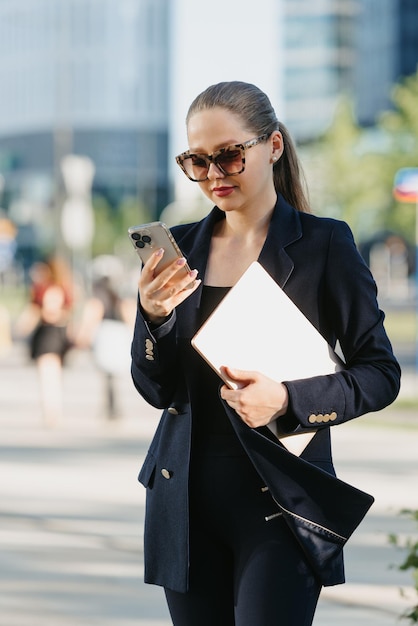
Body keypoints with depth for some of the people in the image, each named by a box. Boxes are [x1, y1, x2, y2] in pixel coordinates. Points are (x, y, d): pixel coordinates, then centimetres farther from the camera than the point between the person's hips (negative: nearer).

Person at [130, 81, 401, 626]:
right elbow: (156, 391, 8)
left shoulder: (324, 244, -3)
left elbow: (381, 375, -3)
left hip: (282, 499, -4)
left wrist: (288, 401, -18)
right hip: (187, 496, 4)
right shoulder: (179, 249, 9)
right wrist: (153, 316, -11)